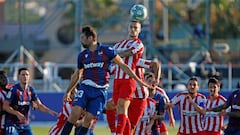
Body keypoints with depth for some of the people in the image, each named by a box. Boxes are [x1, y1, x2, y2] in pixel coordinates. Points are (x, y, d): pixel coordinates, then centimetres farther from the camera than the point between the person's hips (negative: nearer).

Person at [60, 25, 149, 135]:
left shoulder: (106, 51, -2)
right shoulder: (82, 55, 10)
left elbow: (123, 66, 1)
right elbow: (77, 75, 24)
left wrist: (138, 80, -2)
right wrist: (68, 92, 29)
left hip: (100, 91, -2)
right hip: (84, 88, 2)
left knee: (89, 119, -7)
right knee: (75, 114, -17)